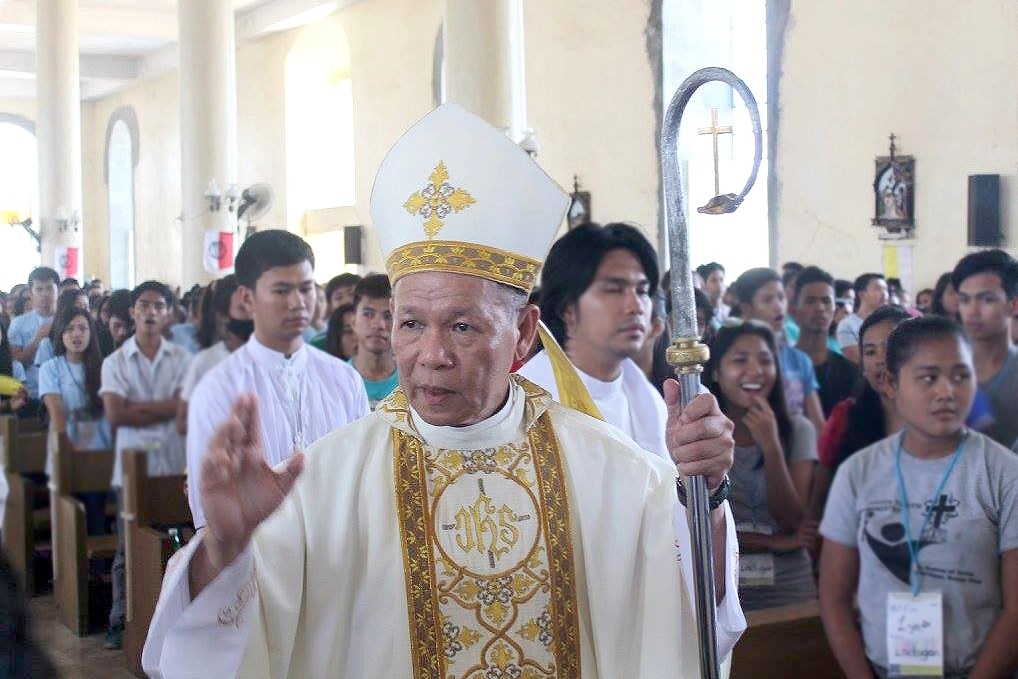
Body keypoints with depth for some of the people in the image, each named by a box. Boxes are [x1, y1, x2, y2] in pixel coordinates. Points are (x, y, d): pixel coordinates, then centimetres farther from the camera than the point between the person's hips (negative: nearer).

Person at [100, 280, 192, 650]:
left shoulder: (182, 358, 5)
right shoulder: (115, 362, 5)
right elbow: (115, 415, -6)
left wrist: (136, 408, -9)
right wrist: (164, 409, -7)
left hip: (174, 463, 0)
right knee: (128, 547, 3)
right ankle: (120, 620, 12)